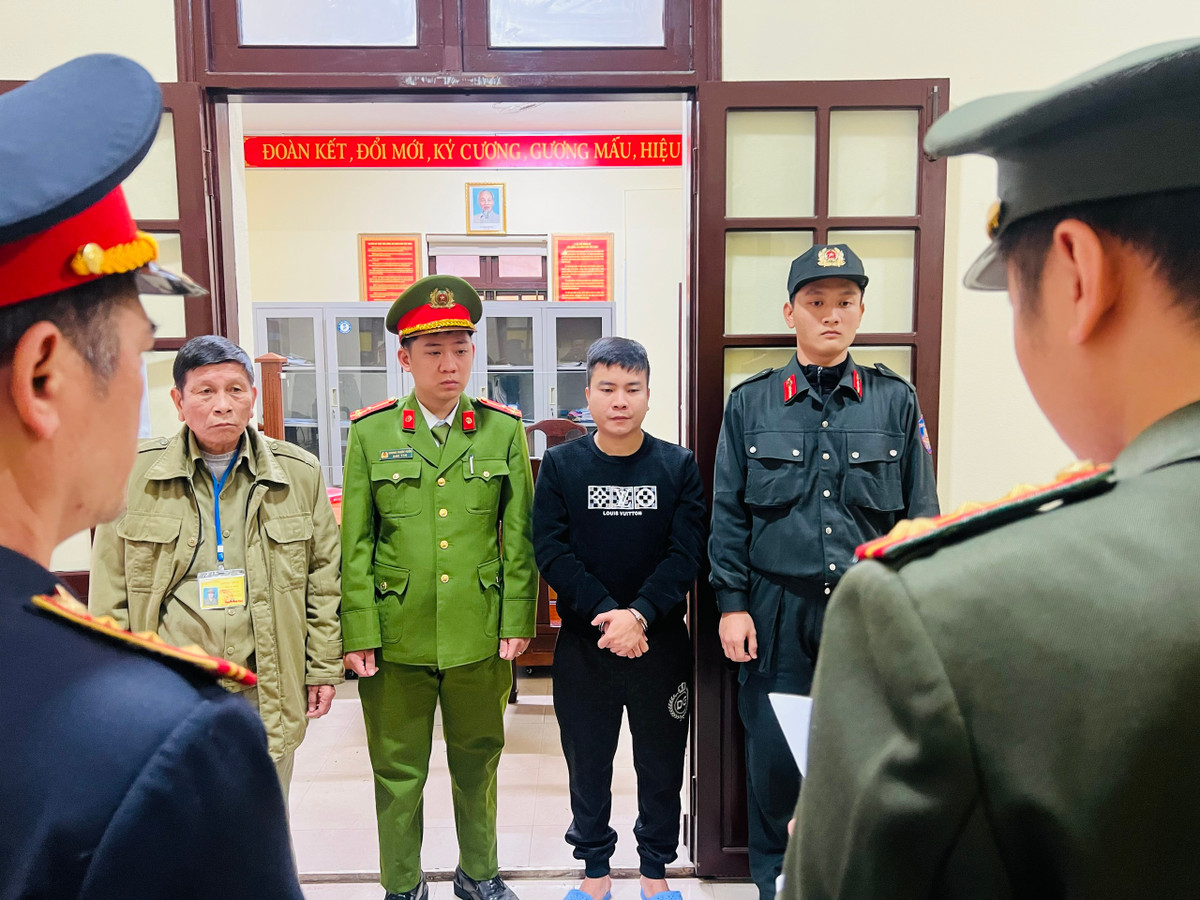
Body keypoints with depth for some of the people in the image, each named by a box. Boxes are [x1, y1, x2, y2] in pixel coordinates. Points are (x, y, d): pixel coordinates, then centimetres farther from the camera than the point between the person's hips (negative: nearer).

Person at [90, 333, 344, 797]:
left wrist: (323, 668, 4)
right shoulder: (134, 472, -2)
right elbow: (110, 592, 3)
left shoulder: (300, 472, 0)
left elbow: (323, 578, 5)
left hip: (266, 694, 1)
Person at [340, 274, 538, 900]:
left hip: (481, 636, 1)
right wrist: (358, 632, -4)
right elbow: (355, 543, -1)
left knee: (478, 761, 17)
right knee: (397, 772, 13)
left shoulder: (503, 430, 1)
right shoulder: (370, 432, -1)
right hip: (396, 636, -1)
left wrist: (518, 620, -2)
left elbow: (520, 535, 3)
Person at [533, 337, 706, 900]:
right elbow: (550, 550, -9)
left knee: (661, 763, 13)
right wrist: (604, 613, -20)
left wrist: (640, 615, -21)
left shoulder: (679, 466, -2)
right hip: (582, 642, 0)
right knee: (587, 760, 13)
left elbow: (686, 552, -8)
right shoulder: (560, 465, -2)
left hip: (661, 641, 0)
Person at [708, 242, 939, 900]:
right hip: (777, 614, 0)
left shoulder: (895, 401, 4)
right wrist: (731, 604, -2)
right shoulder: (750, 403, 3)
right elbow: (728, 513, 3)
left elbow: (920, 513, 6)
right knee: (775, 759, 8)